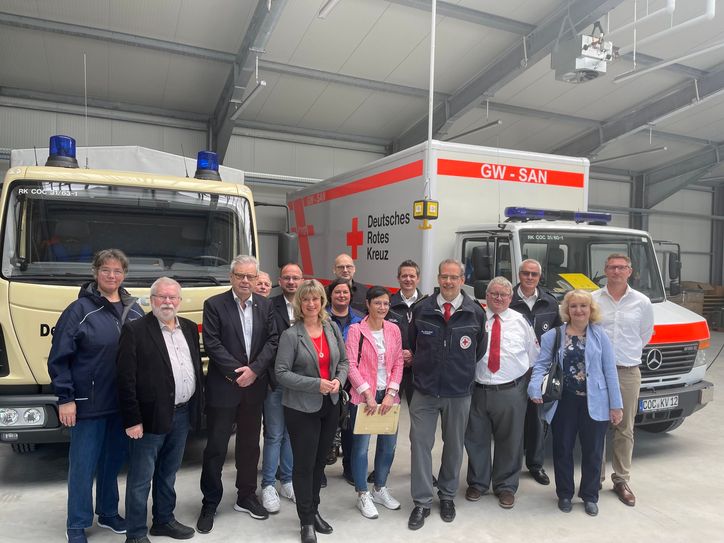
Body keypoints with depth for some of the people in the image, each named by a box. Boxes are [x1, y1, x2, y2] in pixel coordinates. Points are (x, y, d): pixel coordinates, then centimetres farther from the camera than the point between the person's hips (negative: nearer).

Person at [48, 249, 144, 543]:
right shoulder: (80, 309, -8)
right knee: (83, 465, 7)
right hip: (88, 403, -4)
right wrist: (65, 399, -12)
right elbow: (59, 358, -9)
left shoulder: (134, 310, 6)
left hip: (124, 403, 4)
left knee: (112, 460, 17)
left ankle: (108, 513, 35)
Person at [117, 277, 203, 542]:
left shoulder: (190, 328, 8)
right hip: (151, 416, -6)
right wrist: (132, 420, -15)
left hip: (183, 414, 6)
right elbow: (126, 379, -13)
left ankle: (164, 520, 35)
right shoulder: (135, 330, -10)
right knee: (141, 479, 6)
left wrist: (196, 409, 9)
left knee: (168, 473, 20)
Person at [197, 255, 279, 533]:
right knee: (216, 447, 5)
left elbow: (272, 341, 0)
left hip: (254, 388, 4)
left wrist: (254, 370, -13)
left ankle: (246, 497, 31)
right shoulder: (214, 304, -6)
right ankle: (209, 504, 20)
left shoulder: (264, 305, 6)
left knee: (250, 445, 15)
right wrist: (237, 372, -16)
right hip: (223, 387, -4)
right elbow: (212, 344, -12)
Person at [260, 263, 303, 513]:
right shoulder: (270, 306, -6)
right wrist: (267, 378, -10)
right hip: (276, 380, -3)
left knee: (292, 434, 15)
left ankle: (287, 481, 29)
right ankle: (268, 486, 19)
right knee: (274, 435, 4)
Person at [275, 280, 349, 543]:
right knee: (304, 463, 5)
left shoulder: (332, 329, 2)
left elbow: (344, 361, 9)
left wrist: (339, 380, -11)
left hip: (330, 405, 5)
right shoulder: (290, 335, -12)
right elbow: (281, 373, -15)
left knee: (320, 460, 16)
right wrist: (316, 384, -22)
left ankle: (314, 510, 35)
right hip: (301, 408, -4)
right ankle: (306, 521, 22)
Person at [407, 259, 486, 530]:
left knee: (454, 445, 14)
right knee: (420, 443, 1)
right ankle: (422, 502, 16)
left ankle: (447, 496, 34)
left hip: (459, 393, 0)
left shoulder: (476, 312, -6)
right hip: (424, 390, 0)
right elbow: (411, 345, 11)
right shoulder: (421, 309, -4)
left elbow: (479, 350, 8)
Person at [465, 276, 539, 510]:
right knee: (476, 440, 12)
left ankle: (506, 486, 31)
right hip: (478, 391, 0)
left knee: (510, 442, 11)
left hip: (511, 392, 1)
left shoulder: (520, 321, 4)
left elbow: (533, 355, 11)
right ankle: (477, 483, 33)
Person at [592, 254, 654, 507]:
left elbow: (645, 334, 17)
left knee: (625, 429, 8)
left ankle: (621, 480, 21)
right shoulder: (591, 300, -2)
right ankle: (595, 477, 19)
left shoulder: (642, 302, 4)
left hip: (628, 373, 1)